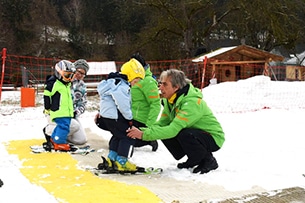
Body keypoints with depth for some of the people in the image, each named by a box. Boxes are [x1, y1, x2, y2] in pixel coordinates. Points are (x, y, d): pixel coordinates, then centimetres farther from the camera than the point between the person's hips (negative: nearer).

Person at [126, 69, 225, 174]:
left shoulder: (192, 102, -31)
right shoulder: (169, 100, -3)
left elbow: (173, 129, -37)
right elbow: (161, 123, -5)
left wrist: (144, 135, -38)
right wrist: (142, 131, -24)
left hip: (213, 138, -8)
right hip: (193, 133, 8)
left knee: (184, 134, -34)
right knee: (165, 134, -12)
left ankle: (209, 161, -7)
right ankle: (195, 160, 7)